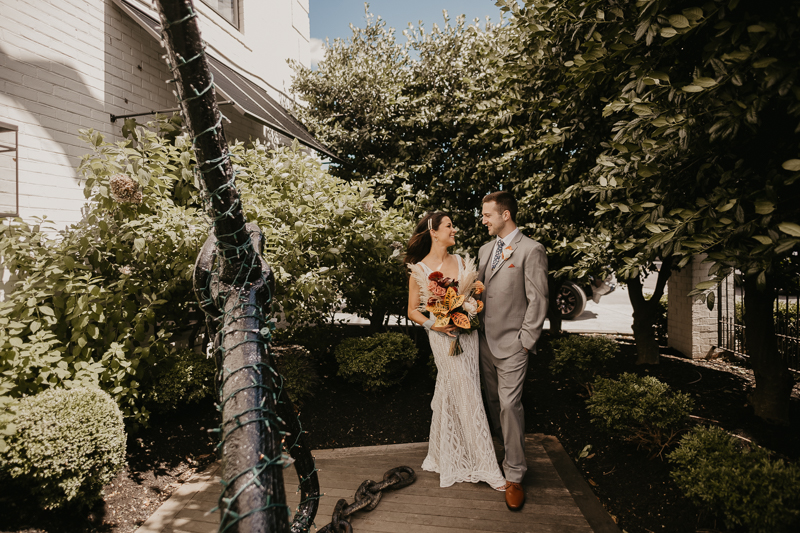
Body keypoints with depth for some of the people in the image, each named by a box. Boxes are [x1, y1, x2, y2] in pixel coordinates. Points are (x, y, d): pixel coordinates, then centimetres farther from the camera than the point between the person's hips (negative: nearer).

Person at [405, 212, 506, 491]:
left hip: (468, 334, 5)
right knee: (467, 395, -1)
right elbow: (413, 311, 0)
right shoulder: (419, 270, -5)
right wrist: (433, 325, -15)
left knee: (452, 394, 14)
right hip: (443, 337, -4)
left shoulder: (461, 262, 8)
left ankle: (446, 454, 34)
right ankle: (485, 466, 13)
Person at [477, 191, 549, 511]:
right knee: (492, 401, 15)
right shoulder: (485, 250, 12)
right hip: (486, 341, 7)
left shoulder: (531, 250, -10)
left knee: (509, 404, -4)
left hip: (512, 344, -6)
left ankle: (514, 475, 11)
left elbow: (537, 300, -11)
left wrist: (526, 341, -12)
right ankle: (500, 450, 34)